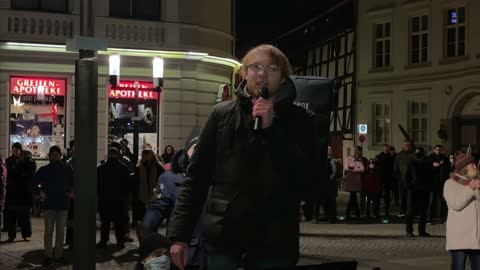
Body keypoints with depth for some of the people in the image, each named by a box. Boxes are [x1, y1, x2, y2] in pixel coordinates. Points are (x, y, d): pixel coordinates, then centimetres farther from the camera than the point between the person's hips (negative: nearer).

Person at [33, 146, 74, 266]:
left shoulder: (67, 169, 4)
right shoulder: (44, 170, 3)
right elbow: (34, 182, 8)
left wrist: (72, 192, 0)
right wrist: (40, 192, -4)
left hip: (63, 204, 1)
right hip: (49, 204, -1)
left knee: (61, 231, 6)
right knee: (48, 231, -2)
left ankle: (59, 255, 13)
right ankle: (48, 256, 3)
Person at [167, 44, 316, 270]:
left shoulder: (297, 119, 4)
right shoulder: (223, 113, 6)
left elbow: (307, 181, -7)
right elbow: (197, 177, 6)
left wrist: (272, 129, -12)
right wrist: (179, 234, -1)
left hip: (275, 244, -1)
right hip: (223, 240, 1)